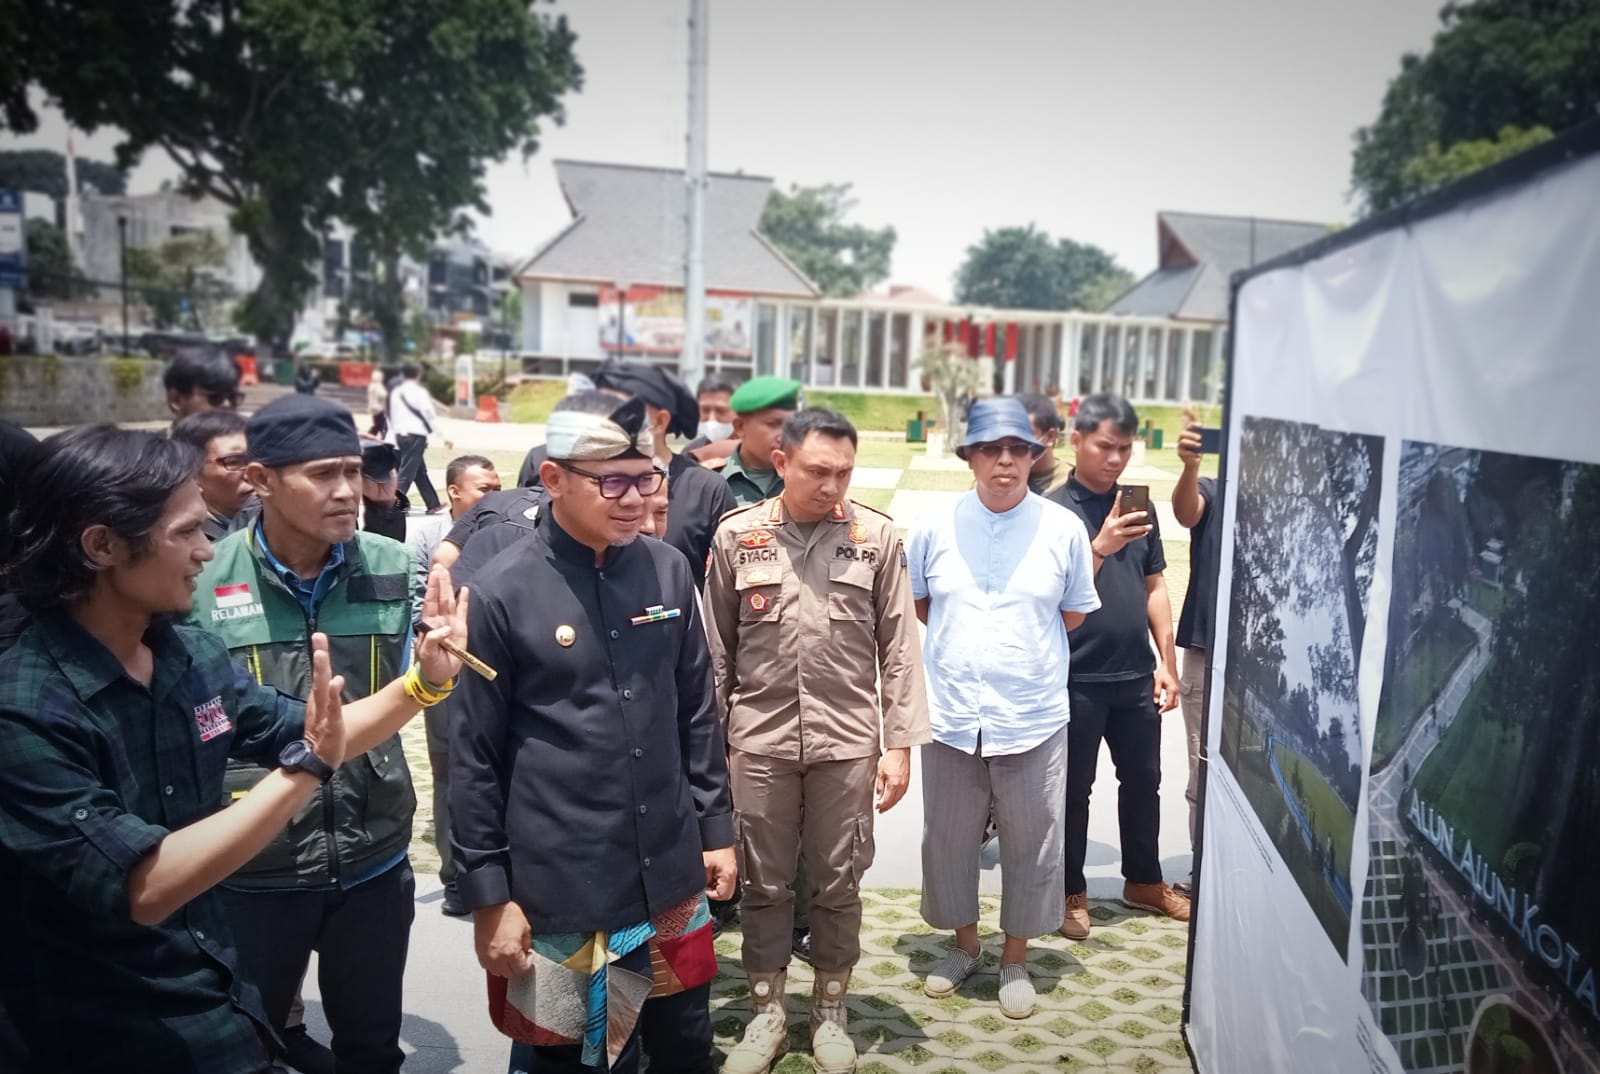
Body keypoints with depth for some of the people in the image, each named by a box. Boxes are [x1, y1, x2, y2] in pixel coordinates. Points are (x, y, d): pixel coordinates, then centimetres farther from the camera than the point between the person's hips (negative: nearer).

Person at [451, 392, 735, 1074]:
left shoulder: (668, 571, 0)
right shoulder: (501, 593, -12)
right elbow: (475, 760, -8)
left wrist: (716, 828, 11)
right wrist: (487, 896, -6)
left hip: (670, 882, 4)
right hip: (557, 896, -4)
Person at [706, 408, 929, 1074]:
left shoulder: (877, 536, -2)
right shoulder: (737, 535, -1)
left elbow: (898, 649, 0)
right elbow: (716, 649, 4)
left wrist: (900, 743, -2)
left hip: (848, 740, 0)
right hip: (759, 740, 1)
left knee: (837, 884, 11)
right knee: (764, 883, 12)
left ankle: (829, 1015, 31)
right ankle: (766, 1016, 30)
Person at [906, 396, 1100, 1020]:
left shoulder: (1063, 529, -5)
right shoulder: (935, 528, -2)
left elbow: (1076, 613, 7)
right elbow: (915, 603, 12)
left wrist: (1022, 645, 7)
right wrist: (962, 643, 7)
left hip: (1033, 718, -1)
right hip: (951, 715, 1)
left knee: (1030, 845, 11)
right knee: (949, 839, 15)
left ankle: (1015, 960, 31)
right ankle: (964, 944, 38)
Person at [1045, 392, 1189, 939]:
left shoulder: (1138, 507, 7)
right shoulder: (1054, 510, -10)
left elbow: (1154, 587, 12)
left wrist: (1166, 661, 8)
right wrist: (1101, 547, -32)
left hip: (1136, 674, 6)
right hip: (1077, 678, -5)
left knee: (1143, 779, 17)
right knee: (1074, 788, 7)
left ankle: (1143, 879, 36)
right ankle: (1071, 892, 23)